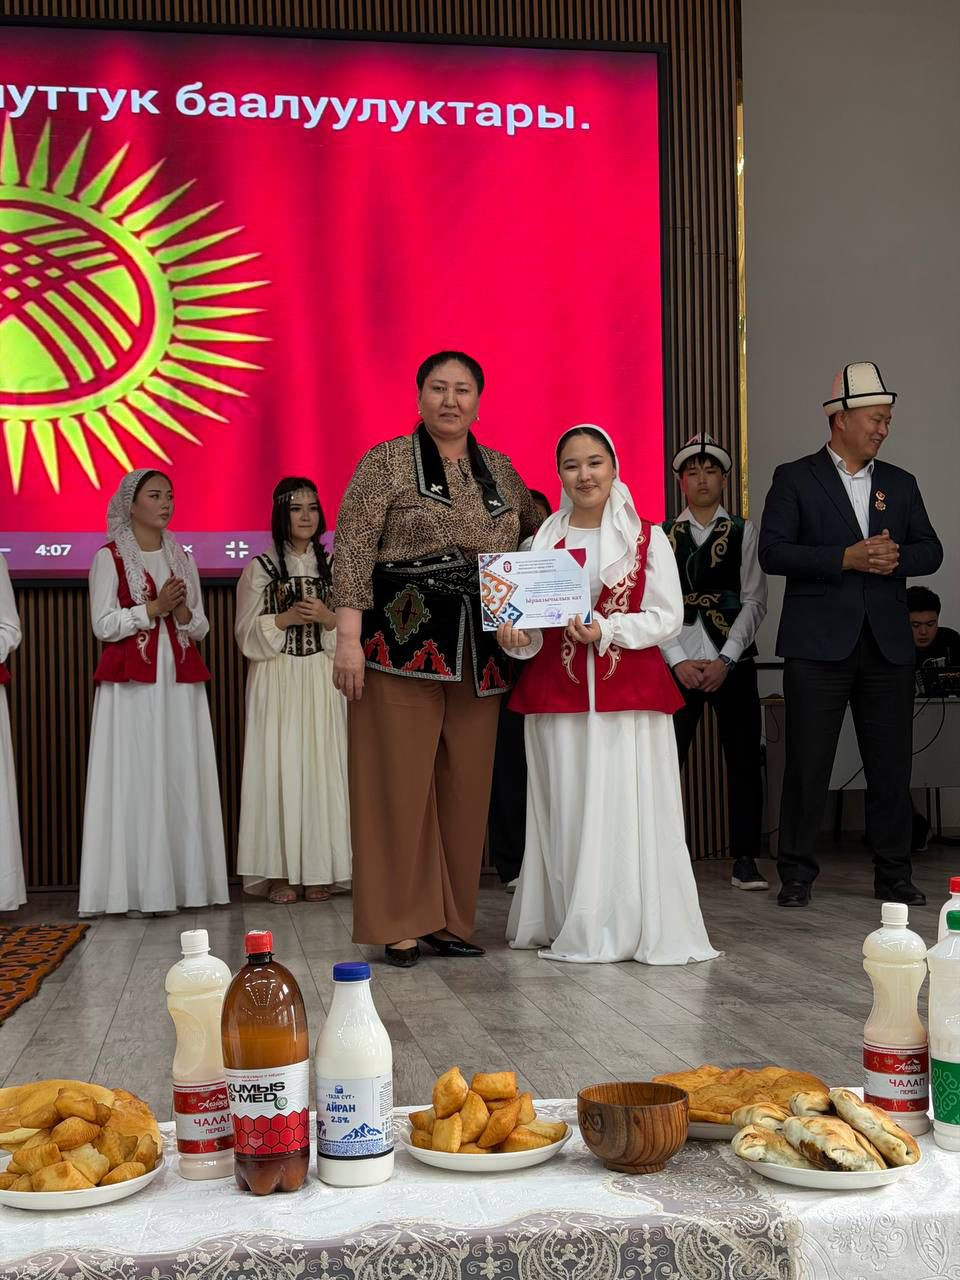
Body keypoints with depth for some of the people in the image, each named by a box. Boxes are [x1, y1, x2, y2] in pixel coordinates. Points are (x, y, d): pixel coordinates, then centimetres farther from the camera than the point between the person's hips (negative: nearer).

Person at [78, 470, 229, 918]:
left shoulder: (181, 558, 16)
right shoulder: (109, 558, 1)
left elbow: (200, 627, 15)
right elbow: (104, 625, -7)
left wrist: (181, 611, -5)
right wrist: (154, 607, -13)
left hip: (179, 683, 5)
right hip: (131, 683, -5)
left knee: (180, 780, 1)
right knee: (135, 779, -7)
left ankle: (177, 883, 6)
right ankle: (136, 889, -4)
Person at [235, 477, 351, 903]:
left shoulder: (333, 566, 10)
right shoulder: (260, 568, 5)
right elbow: (246, 633, 0)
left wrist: (327, 618, -11)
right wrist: (286, 619, -13)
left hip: (323, 681, 2)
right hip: (277, 681, -2)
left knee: (322, 766, -2)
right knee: (279, 767, -6)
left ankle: (319, 871, 5)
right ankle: (280, 872, -1)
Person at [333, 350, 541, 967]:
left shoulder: (500, 469, 14)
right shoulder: (387, 462, -1)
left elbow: (537, 533, 26)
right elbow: (352, 552, -7)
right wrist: (348, 638, -15)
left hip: (479, 654, 5)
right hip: (404, 643, -5)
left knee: (466, 786, 7)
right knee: (401, 784, -3)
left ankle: (452, 920, 16)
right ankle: (400, 925, 5)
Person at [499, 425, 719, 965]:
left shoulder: (648, 537, 4)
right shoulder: (544, 540, 10)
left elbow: (668, 618, -1)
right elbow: (529, 618, 10)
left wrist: (605, 629, -15)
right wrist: (515, 636, -13)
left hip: (630, 695, -1)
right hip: (557, 696, 2)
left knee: (626, 811, -4)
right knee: (567, 811, 1)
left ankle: (635, 927, 4)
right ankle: (574, 929, 9)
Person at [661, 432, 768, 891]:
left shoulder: (744, 532, 6)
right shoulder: (661, 535, 9)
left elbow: (755, 601, 0)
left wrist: (725, 660, -10)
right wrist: (678, 661, -8)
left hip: (732, 662, 0)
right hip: (677, 662, 0)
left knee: (743, 760, 2)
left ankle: (745, 859, 11)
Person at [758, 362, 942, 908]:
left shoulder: (900, 484, 15)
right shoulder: (795, 479, 1)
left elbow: (931, 550, 12)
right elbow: (773, 552, -9)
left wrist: (895, 558, -10)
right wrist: (847, 558, -17)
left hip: (888, 644, 4)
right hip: (819, 643, -4)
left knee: (892, 766, 7)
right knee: (807, 765, 1)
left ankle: (894, 875, 17)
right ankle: (797, 874, 11)